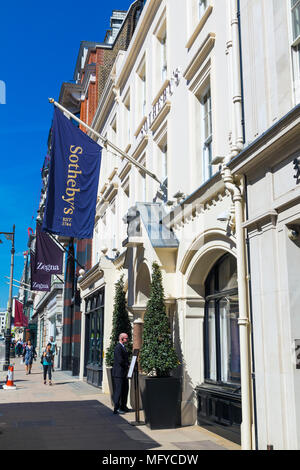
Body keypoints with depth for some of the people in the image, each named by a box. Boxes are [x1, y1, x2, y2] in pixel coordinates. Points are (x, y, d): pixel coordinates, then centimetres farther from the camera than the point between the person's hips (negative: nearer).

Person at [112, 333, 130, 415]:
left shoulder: (123, 347, 17)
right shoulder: (118, 348, -16)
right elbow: (120, 361, -23)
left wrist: (128, 364, 4)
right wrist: (128, 365, -9)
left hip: (124, 373, 10)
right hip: (119, 373, -10)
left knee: (125, 390, 15)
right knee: (118, 390, -6)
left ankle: (123, 406, 26)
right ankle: (116, 409, -1)